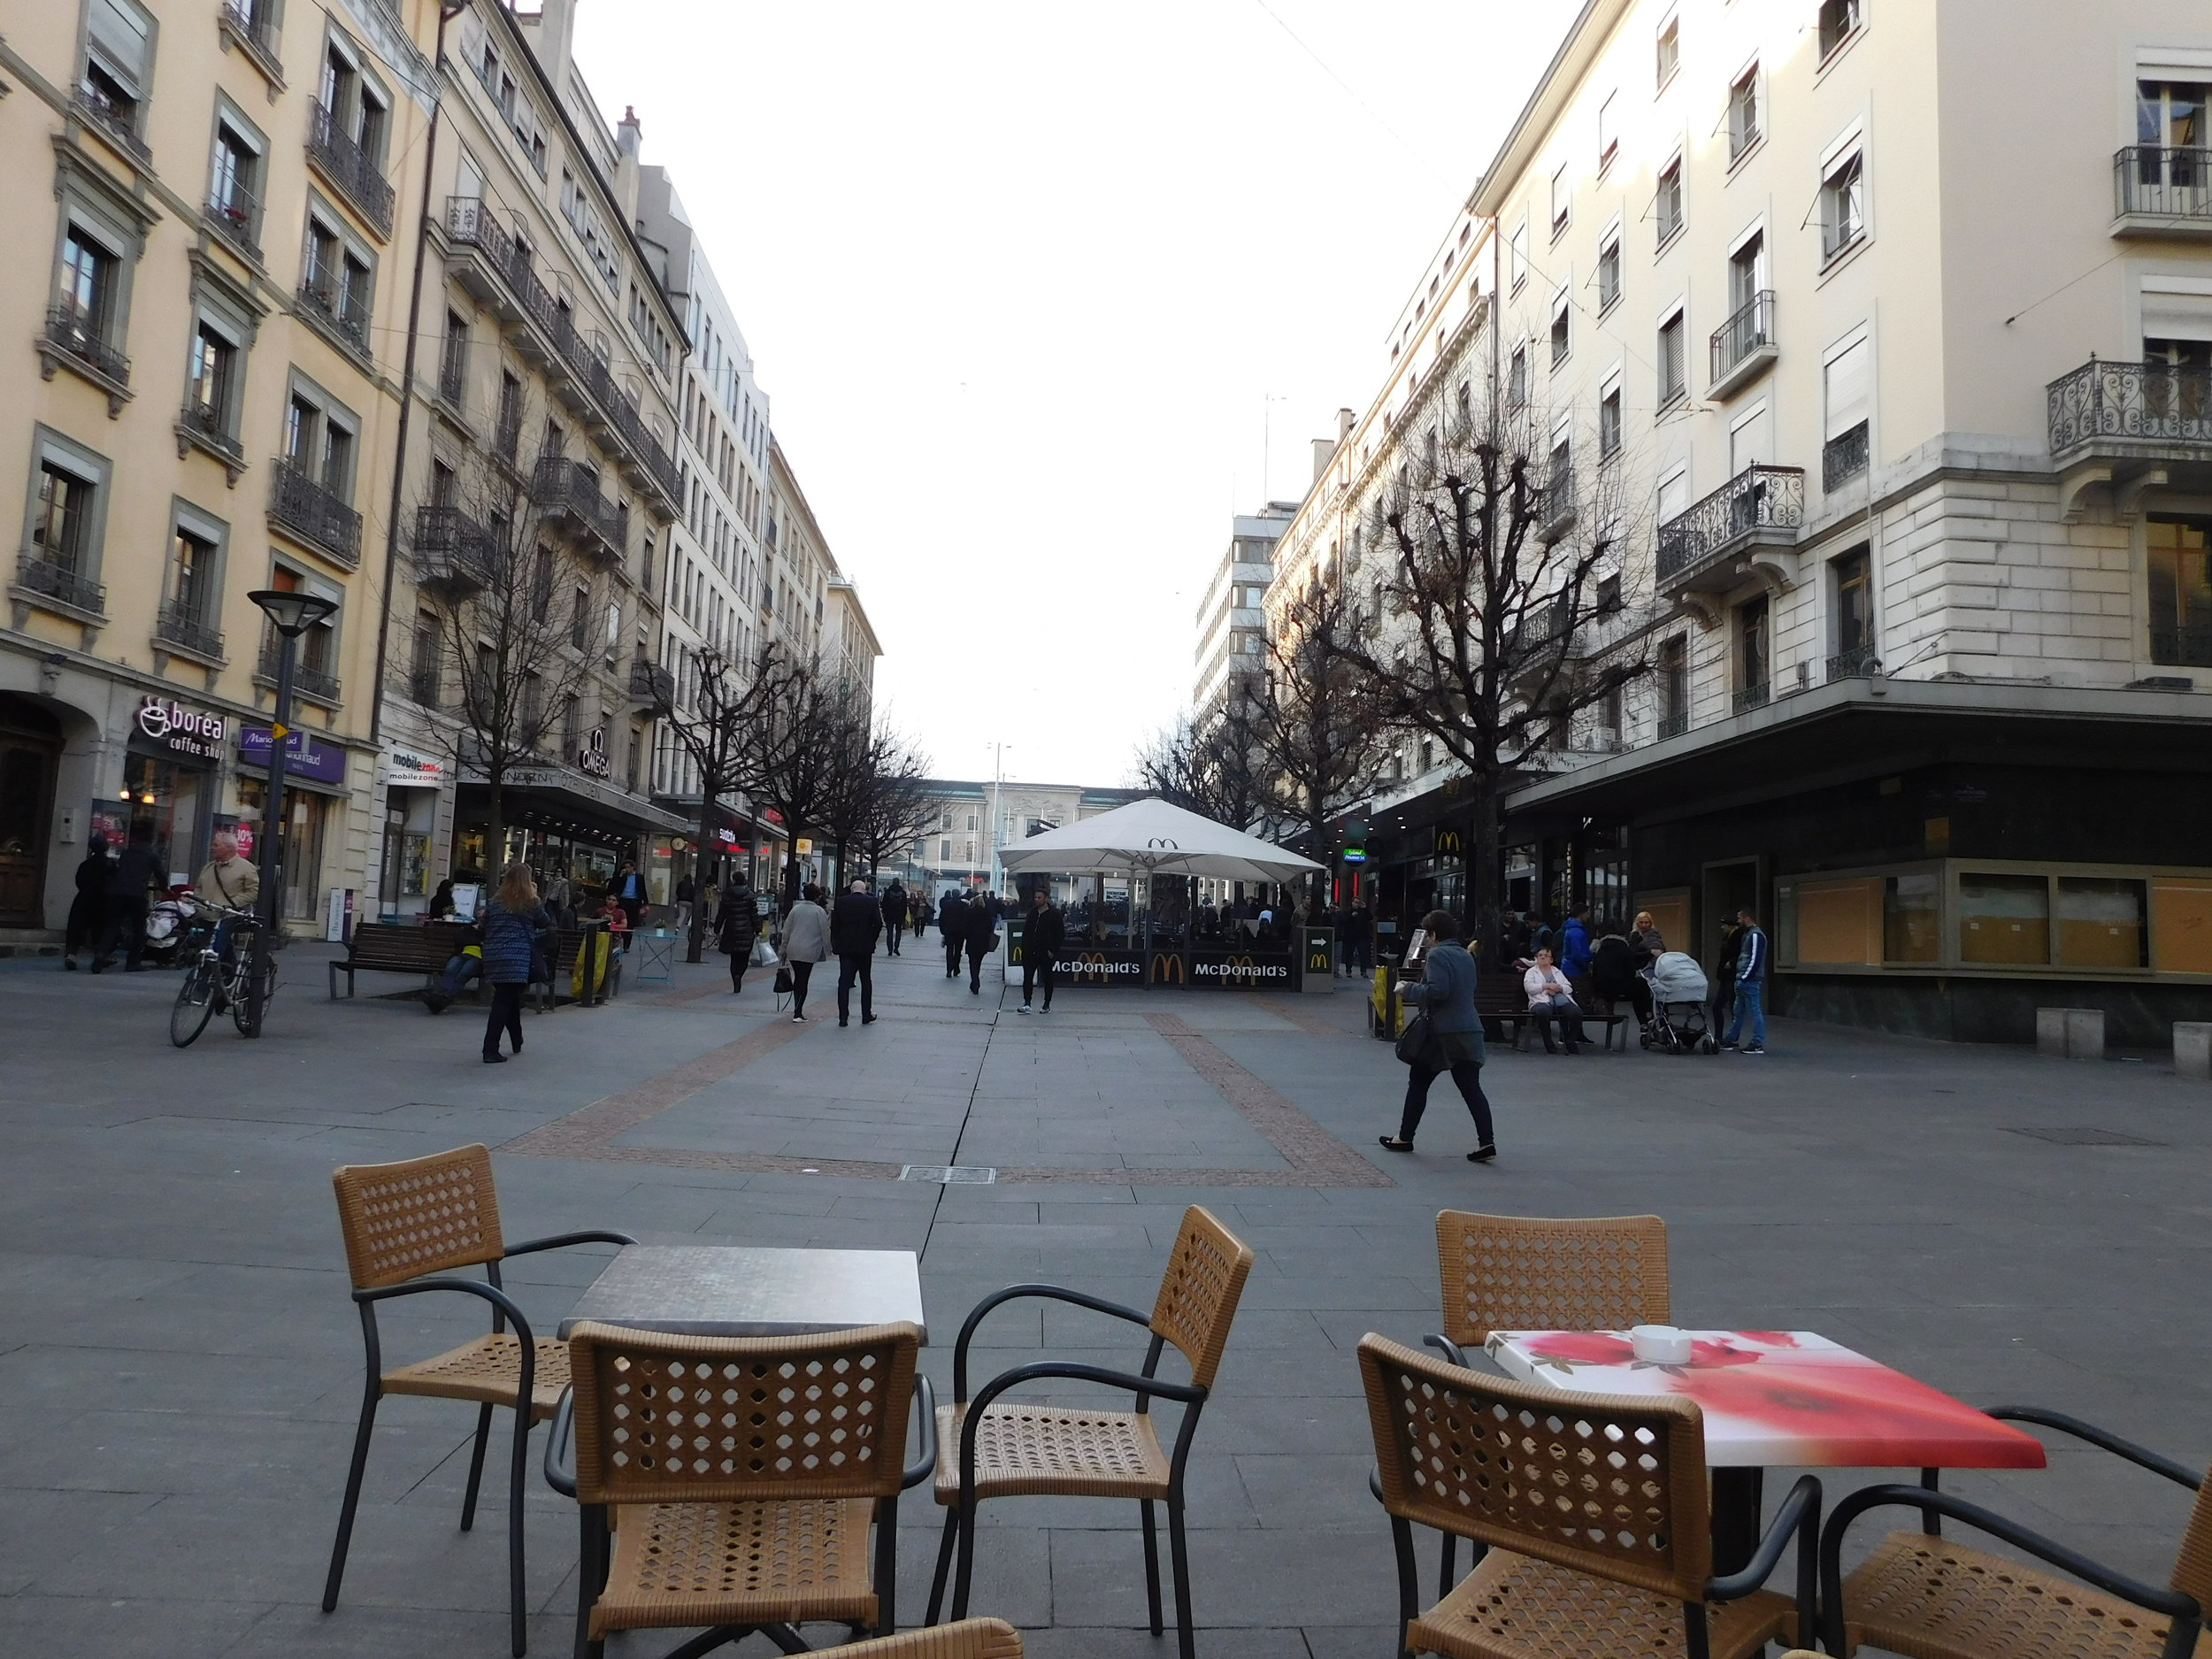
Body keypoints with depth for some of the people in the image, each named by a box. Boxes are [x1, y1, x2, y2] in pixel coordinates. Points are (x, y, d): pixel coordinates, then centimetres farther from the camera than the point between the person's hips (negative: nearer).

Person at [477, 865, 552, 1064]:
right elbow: (547, 924, 12)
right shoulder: (530, 902, -1)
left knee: (509, 1000, 19)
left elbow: (482, 927, 15)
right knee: (504, 1003, -5)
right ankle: (490, 1051, -8)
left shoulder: (495, 902, 10)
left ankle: (517, 1041, 33)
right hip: (517, 958, -5)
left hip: (493, 957, 5)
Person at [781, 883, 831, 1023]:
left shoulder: (795, 909, 7)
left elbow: (786, 931, 9)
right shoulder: (819, 911, -5)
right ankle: (798, 1013, -5)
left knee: (797, 980, 15)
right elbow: (825, 933, -3)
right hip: (809, 952, -4)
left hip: (793, 951, 4)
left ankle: (797, 1011, 18)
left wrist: (784, 949, 17)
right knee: (803, 981, -1)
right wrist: (826, 951, 7)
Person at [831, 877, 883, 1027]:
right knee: (866, 981, 12)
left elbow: (834, 925, -1)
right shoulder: (872, 902, -4)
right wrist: (872, 940, 5)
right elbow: (878, 924, -9)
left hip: (845, 947, 1)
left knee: (844, 982, 3)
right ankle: (866, 1016, 16)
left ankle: (843, 1018, -1)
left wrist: (835, 944, 7)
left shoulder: (841, 902, -1)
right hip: (865, 947, -1)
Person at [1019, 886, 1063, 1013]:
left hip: (1046, 954, -4)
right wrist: (1025, 948, 5)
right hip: (1030, 953, 4)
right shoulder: (1032, 913, 10)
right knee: (1027, 978, -4)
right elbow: (1025, 932, 16)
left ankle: (1047, 1005, 17)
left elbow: (1061, 935, -6)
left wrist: (1053, 951, -12)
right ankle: (1026, 1003, -4)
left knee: (1047, 979, 8)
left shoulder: (1054, 915, -7)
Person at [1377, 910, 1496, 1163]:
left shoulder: (1437, 955, -12)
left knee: (1418, 1081, 8)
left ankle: (1405, 1137, 16)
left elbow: (1437, 990, -23)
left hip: (1443, 1031, -7)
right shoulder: (1466, 955, 15)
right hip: (1470, 1030, 7)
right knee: (1471, 1087, 4)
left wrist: (1407, 990, -10)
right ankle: (1486, 1141, -6)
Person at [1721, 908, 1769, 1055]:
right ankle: (1730, 1041, 22)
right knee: (1738, 1012, 15)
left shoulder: (1756, 935, -14)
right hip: (1743, 981, 10)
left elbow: (1755, 959, -20)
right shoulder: (1747, 934, 17)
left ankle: (1758, 1045, -1)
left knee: (1755, 1012, -5)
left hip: (1750, 981, -10)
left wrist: (1745, 977, -19)